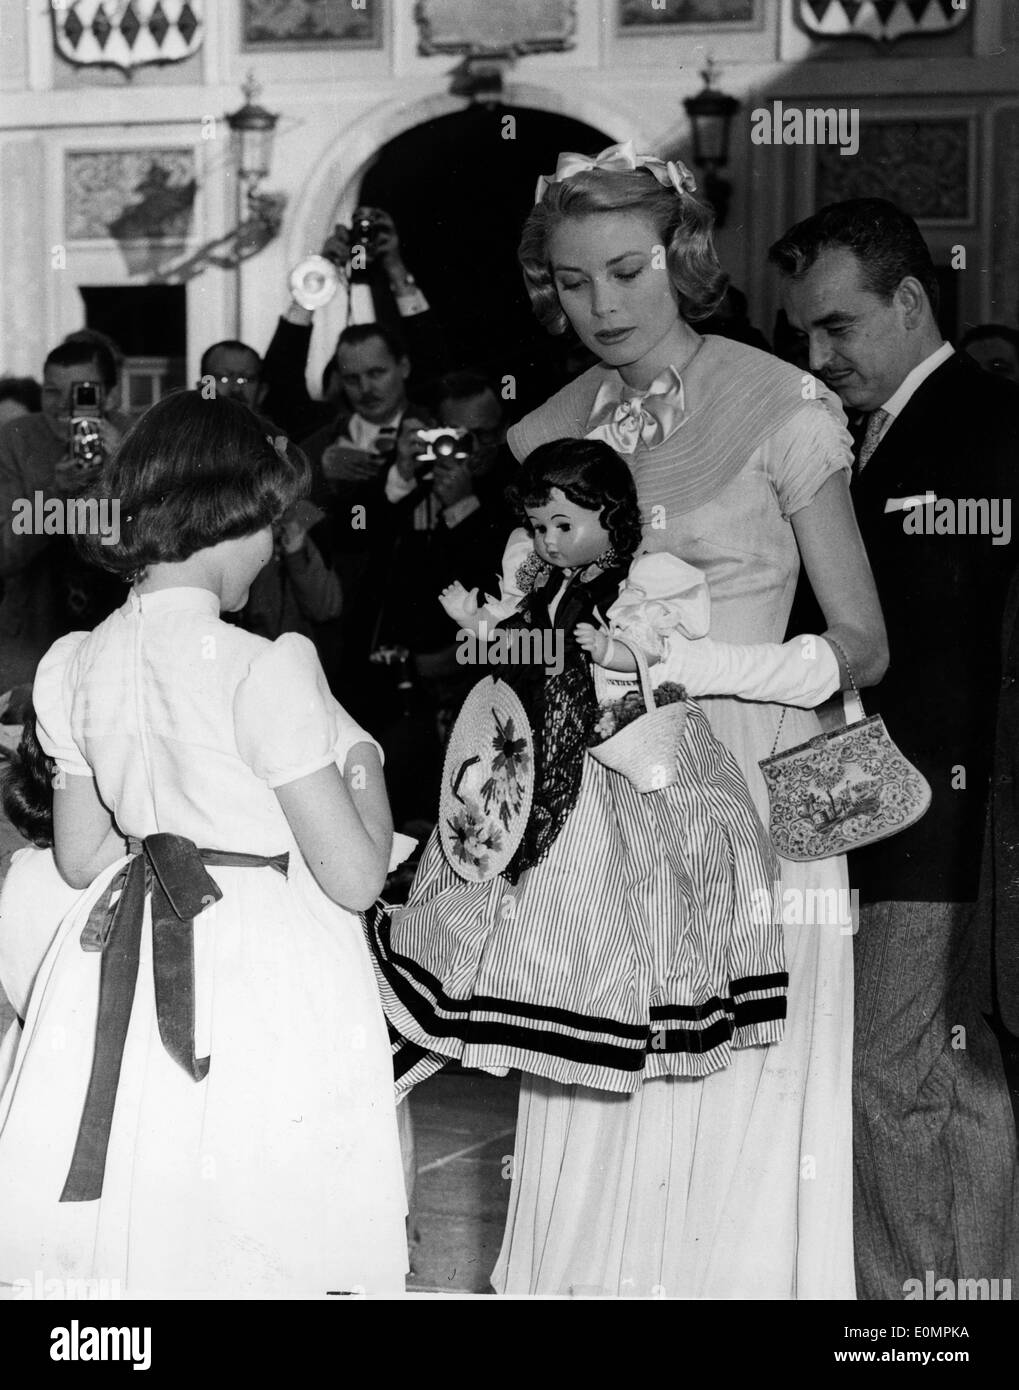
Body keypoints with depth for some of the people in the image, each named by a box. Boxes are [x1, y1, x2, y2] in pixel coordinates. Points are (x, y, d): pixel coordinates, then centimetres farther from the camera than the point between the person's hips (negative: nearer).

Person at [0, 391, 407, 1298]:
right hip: (269, 981, -6)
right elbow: (355, 876, -16)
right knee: (261, 1258, 3)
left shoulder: (73, 668, -1)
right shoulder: (265, 669, -20)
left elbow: (80, 859, 10)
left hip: (128, 981, 6)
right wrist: (361, 761, 0)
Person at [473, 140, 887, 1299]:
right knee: (593, 1128, 2)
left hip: (750, 799, -4)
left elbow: (861, 644, -6)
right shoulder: (550, 435, 10)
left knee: (738, 1120, -2)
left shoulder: (782, 409, -5)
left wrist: (706, 664, -20)